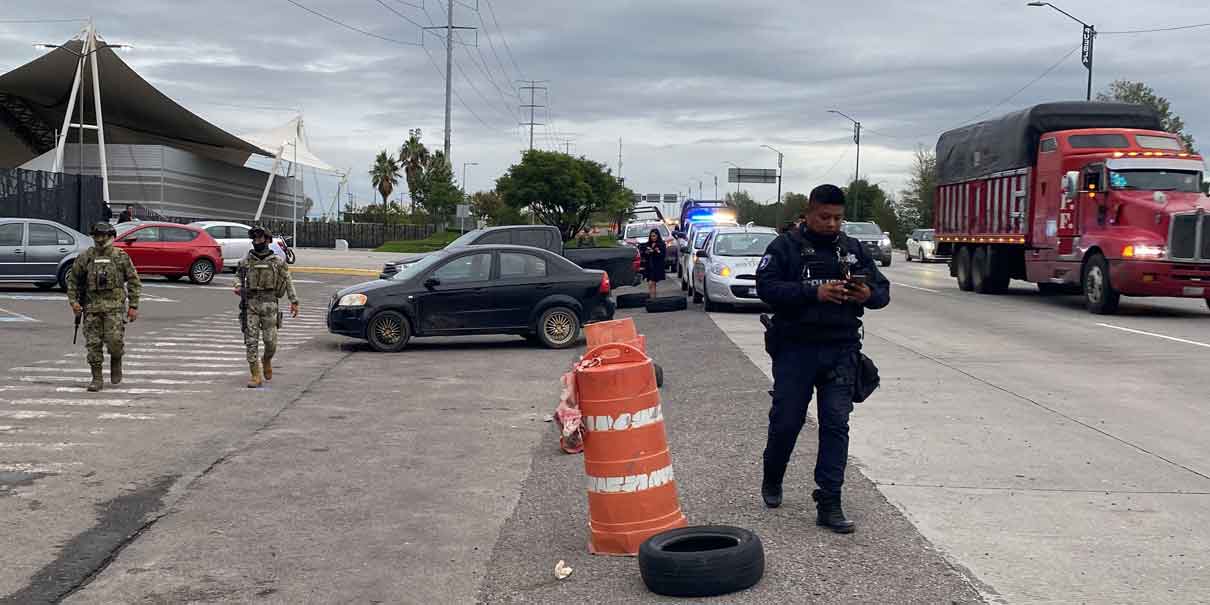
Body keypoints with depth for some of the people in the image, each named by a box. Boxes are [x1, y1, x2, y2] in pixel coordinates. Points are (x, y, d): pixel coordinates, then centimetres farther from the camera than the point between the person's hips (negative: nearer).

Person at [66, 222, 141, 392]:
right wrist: (73, 301, 1)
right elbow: (73, 280, 14)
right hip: (92, 306, 2)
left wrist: (133, 306, -1)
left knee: (114, 340, -15)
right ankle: (97, 378, 9)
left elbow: (134, 281, 5)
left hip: (115, 306, -2)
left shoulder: (121, 257, 3)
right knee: (93, 343, 0)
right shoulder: (85, 257, 7)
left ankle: (116, 360, 18)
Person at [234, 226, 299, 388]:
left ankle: (266, 360, 30)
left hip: (269, 303, -1)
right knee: (251, 341, -4)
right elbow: (240, 277, 19)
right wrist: (238, 287, -4)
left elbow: (288, 282, 5)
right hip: (250, 304, 2)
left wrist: (294, 301, -2)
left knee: (270, 340, -2)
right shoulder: (246, 261, 8)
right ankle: (256, 375, 1)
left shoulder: (277, 261, 3)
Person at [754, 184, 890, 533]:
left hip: (841, 350, 3)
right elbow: (766, 287, -13)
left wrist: (869, 295, -9)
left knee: (836, 424, -3)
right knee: (786, 421, 5)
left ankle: (829, 504, 0)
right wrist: (814, 292, -23)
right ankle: (772, 482, 32)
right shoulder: (786, 246, -1)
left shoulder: (853, 250, 12)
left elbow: (883, 290, 15)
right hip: (795, 348, -3)